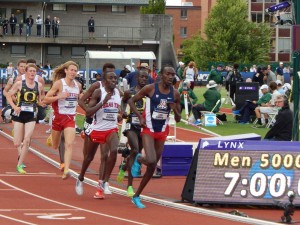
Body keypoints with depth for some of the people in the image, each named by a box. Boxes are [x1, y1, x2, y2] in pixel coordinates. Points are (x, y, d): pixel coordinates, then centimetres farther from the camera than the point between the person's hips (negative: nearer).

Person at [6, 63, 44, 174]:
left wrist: (42, 102, -6)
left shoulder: (39, 85, 3)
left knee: (27, 140, -13)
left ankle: (19, 165, -3)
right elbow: (9, 96, 0)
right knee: (17, 143, 0)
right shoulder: (19, 84, -5)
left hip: (31, 116, 1)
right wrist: (14, 106, -14)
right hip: (19, 114, -1)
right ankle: (21, 154, 36)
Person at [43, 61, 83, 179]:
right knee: (55, 146, 15)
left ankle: (66, 170, -25)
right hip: (58, 116, -2)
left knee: (69, 144, -18)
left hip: (70, 118, 2)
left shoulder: (78, 85, 3)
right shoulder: (59, 83, -10)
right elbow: (46, 99, -12)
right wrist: (59, 96, -25)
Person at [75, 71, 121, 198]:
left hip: (112, 129, 3)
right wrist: (103, 102, -27)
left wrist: (120, 116, 9)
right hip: (97, 129, -3)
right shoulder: (98, 92, -13)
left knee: (114, 151, -25)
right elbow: (88, 112, -20)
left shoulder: (118, 93, 4)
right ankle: (80, 179, 41)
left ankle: (103, 183, -17)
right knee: (89, 157, 13)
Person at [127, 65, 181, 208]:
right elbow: (131, 101, 0)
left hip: (162, 132, 5)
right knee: (151, 161, -24)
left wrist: (175, 110, -13)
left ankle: (136, 196, 23)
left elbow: (178, 119, 9)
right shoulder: (150, 89, -9)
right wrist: (140, 116, -13)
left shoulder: (175, 94, 2)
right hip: (148, 129, -5)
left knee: (153, 167, 8)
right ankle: (138, 160, 12)